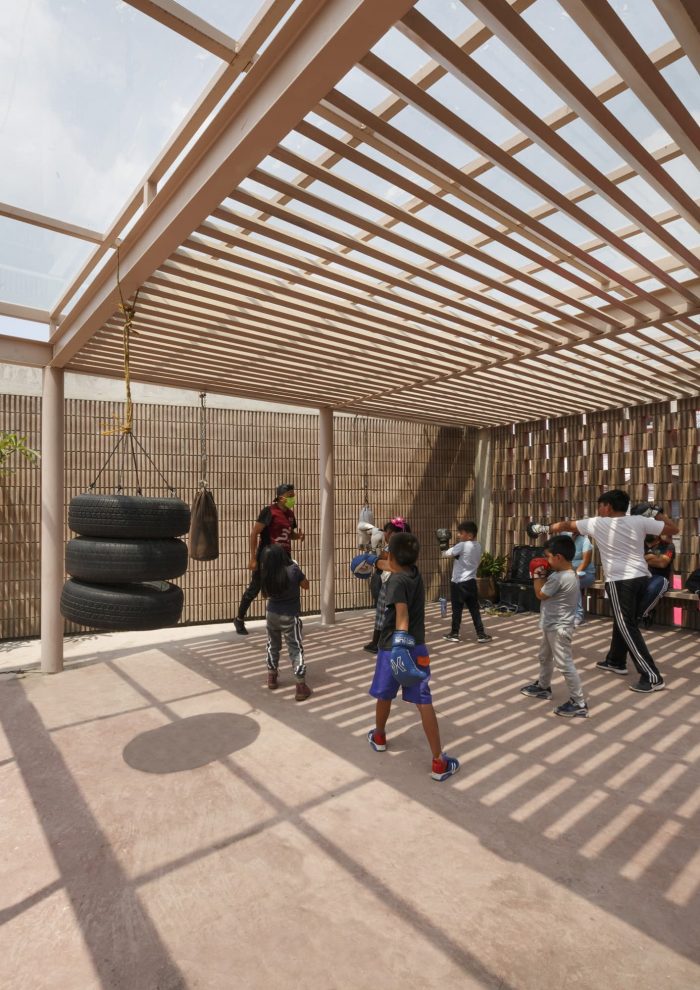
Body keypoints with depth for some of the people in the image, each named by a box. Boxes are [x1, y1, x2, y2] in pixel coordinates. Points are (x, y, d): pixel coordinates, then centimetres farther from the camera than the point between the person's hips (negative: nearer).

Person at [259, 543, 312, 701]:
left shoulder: (266, 574, -12)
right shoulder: (293, 570, -20)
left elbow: (267, 594, 6)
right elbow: (306, 585, -3)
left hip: (272, 614, 4)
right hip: (290, 617, -3)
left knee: (273, 646, 23)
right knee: (296, 649, 4)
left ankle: (272, 678, 38)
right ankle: (301, 687, 5)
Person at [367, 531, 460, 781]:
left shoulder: (397, 580, -17)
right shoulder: (415, 574, 4)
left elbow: (402, 611, -34)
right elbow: (393, 568, 28)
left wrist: (399, 641, -46)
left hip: (393, 647, -5)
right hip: (416, 648, 5)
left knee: (384, 695, 20)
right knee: (424, 702, 3)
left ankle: (379, 736, 44)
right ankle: (439, 762, 2)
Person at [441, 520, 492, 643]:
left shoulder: (462, 545, -16)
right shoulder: (478, 546, 5)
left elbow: (446, 554, -17)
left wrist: (443, 550, 7)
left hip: (459, 583, -6)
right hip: (471, 582, 6)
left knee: (457, 609, 5)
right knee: (474, 609, 11)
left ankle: (454, 633, 16)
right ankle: (481, 634, 11)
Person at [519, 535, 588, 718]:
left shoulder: (557, 577, -27)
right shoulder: (570, 574, 5)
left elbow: (540, 595, -14)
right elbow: (550, 589, 13)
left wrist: (538, 576, -1)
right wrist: (545, 576, 0)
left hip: (558, 627, -11)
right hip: (554, 625, 11)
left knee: (564, 664, -5)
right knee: (545, 657, 25)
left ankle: (579, 703, 3)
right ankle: (543, 686, 43)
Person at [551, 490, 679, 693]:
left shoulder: (597, 523, -5)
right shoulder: (640, 521, 1)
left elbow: (568, 525, 9)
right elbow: (673, 529, 5)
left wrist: (552, 527, 27)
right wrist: (658, 513, 18)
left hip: (619, 581, -6)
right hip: (641, 578, 6)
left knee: (627, 628, -2)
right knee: (622, 622, 21)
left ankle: (652, 677, -4)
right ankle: (616, 662, 36)